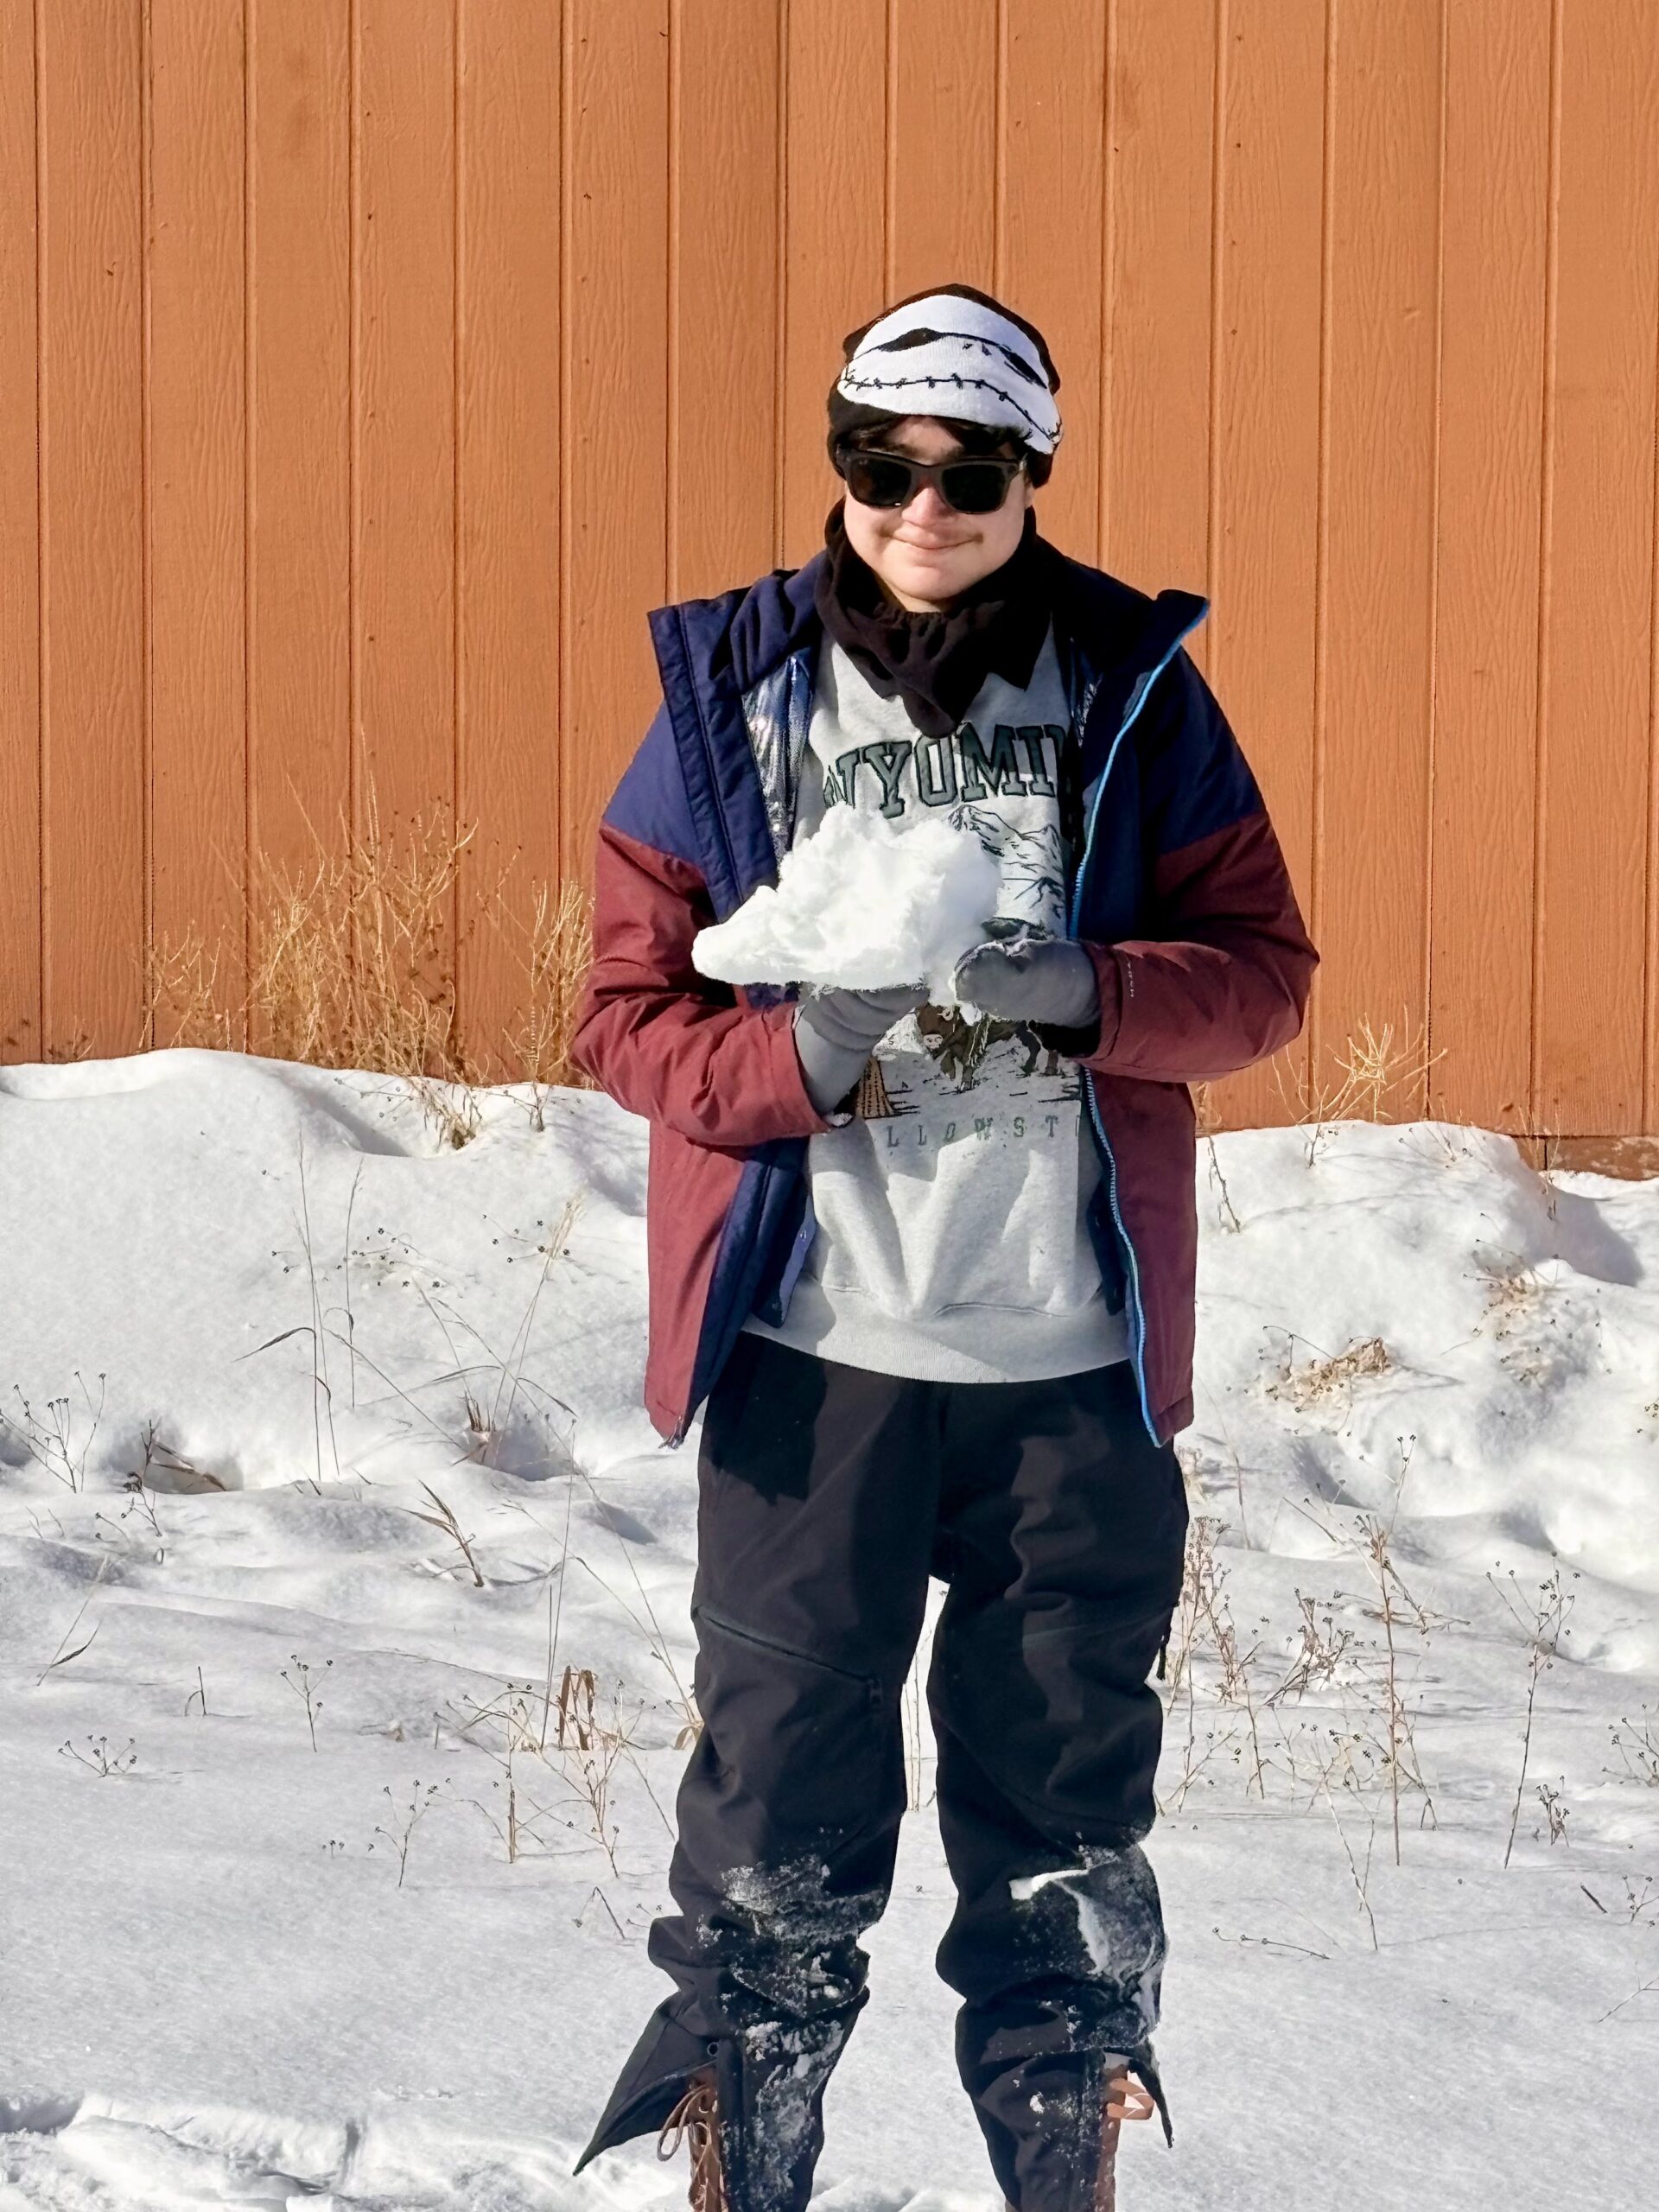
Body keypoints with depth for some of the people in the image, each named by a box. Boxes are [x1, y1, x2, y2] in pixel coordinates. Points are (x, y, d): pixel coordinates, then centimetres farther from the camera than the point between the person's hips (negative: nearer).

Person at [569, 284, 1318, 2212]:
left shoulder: (1132, 686, 3)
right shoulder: (735, 690, 2)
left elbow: (1263, 966, 4)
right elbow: (629, 1009, 2)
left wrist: (1087, 996, -16)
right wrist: (803, 1058, -18)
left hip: (1076, 1350, 1)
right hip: (811, 1344, -1)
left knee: (1067, 1777, 10)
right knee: (782, 1778, 1)